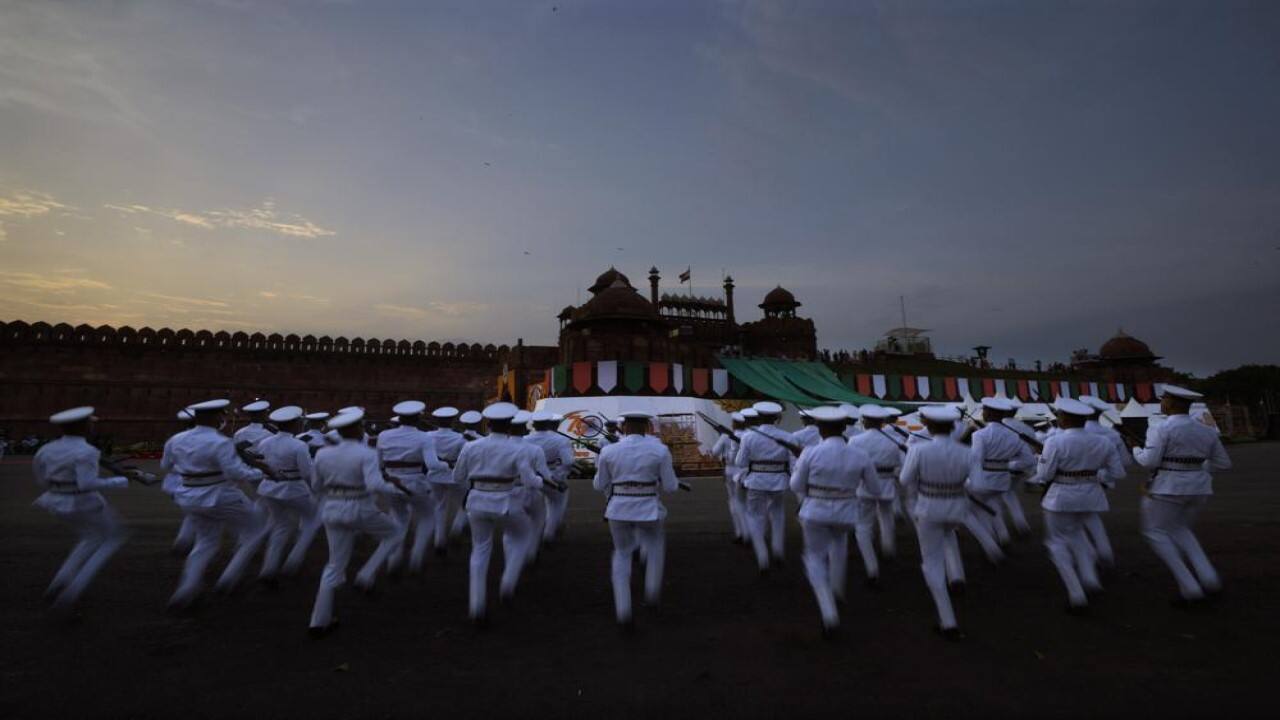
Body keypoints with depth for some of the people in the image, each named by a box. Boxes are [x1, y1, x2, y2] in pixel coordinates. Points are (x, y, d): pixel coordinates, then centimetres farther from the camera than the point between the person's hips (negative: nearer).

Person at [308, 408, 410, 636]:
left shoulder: (323, 453, 1)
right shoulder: (366, 454, -15)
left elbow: (316, 486, 12)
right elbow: (375, 485, -26)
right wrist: (394, 485, -7)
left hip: (332, 512, 6)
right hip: (360, 512, -5)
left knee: (336, 565, 17)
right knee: (396, 532, 20)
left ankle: (319, 622, 20)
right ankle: (366, 576, 9)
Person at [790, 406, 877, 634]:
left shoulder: (811, 453, -16)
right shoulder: (859, 455, -8)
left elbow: (796, 485, -6)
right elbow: (874, 483, 7)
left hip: (815, 512, -3)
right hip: (845, 513, 3)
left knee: (815, 558, 16)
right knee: (839, 538, 37)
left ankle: (829, 613, 2)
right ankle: (837, 587, 40)